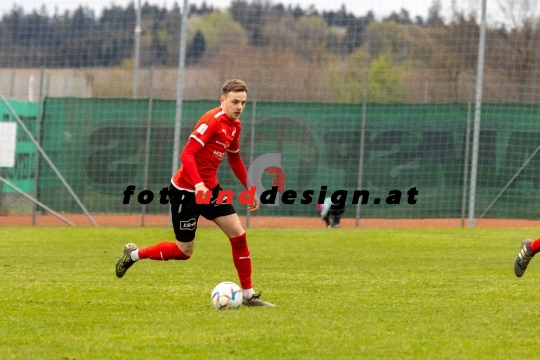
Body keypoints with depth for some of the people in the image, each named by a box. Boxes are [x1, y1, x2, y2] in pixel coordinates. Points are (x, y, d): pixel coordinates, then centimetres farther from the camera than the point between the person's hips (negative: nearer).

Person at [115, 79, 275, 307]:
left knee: (238, 235, -2)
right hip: (185, 191, -8)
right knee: (184, 251, 0)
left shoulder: (235, 125, 7)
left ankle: (248, 295, 4)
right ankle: (134, 254, 22)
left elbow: (235, 160, 24)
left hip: (210, 188, 8)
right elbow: (187, 154, -28)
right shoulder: (212, 120, -20)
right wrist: (198, 184, -40)